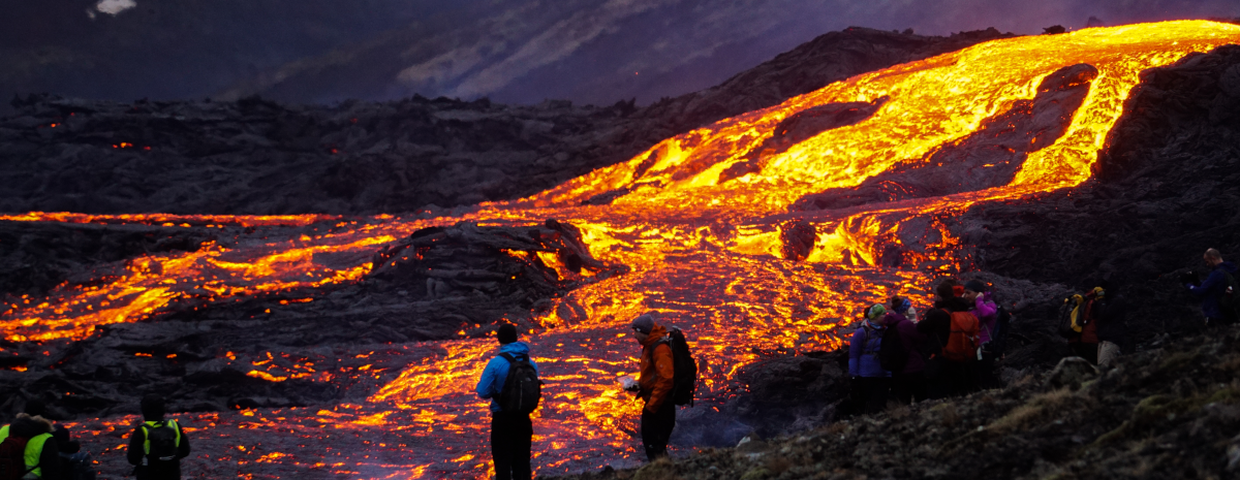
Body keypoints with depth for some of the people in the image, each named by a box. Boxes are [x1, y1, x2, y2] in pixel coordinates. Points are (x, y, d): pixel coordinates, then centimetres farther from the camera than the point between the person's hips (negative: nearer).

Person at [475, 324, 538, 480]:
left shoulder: (496, 363, -14)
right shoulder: (530, 363, 0)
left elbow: (483, 392, -12)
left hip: (502, 420, -4)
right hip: (523, 418, 4)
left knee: (502, 461, 4)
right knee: (522, 460, 13)